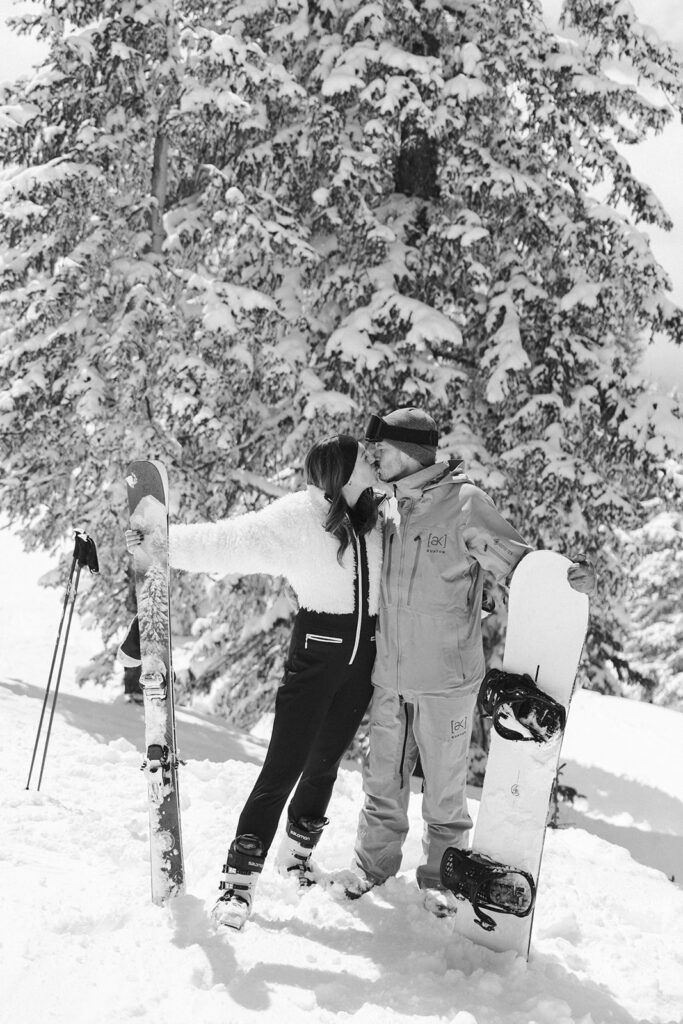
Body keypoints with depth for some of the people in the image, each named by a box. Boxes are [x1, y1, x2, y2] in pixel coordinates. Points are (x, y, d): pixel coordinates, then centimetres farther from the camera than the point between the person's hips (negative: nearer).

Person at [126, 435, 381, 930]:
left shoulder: (376, 515, 3)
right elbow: (229, 542, -18)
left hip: (363, 656, 5)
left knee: (326, 760, 17)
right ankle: (240, 879, 0)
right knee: (285, 766, -7)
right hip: (316, 650, -5)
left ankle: (299, 849, 37)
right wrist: (164, 541, -24)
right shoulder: (299, 515, -14)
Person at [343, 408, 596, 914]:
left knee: (444, 787, 9)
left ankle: (442, 875, 27)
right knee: (383, 781, 17)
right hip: (390, 679, 5)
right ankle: (374, 862, 34)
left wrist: (567, 576, -32)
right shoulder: (395, 511, 5)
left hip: (446, 682, -5)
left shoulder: (464, 503, -14)